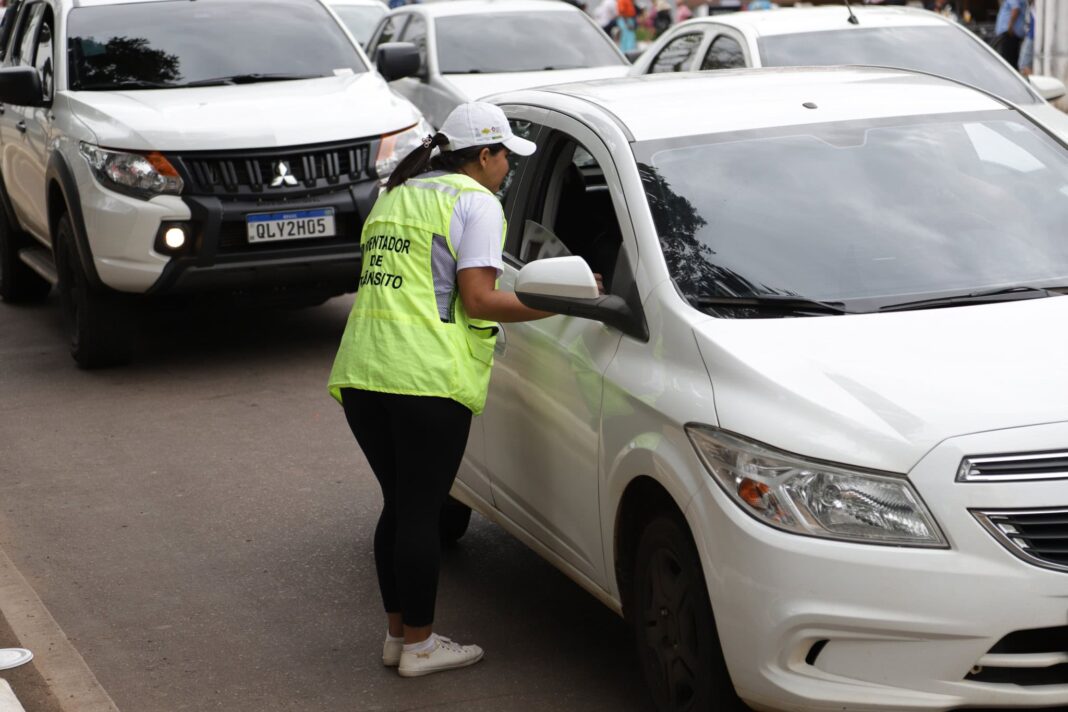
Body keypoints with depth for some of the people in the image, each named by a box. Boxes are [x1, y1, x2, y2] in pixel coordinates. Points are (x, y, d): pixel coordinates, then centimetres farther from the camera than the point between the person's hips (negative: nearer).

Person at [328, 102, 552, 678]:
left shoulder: (395, 195, 24)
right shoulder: (476, 202, -1)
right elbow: (477, 300, -10)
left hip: (361, 370, 8)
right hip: (426, 376, -8)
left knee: (398, 504, 16)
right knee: (421, 511, 0)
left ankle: (397, 633, 23)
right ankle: (418, 646, 8)